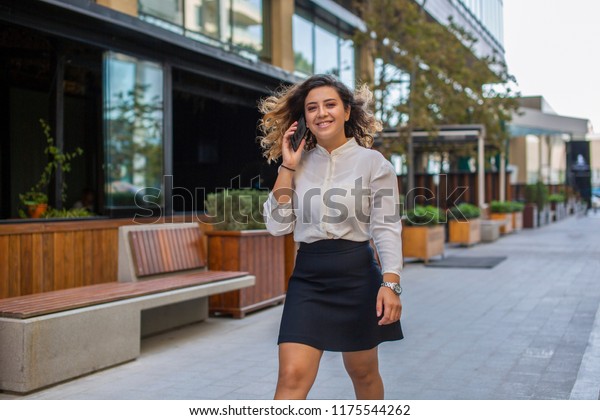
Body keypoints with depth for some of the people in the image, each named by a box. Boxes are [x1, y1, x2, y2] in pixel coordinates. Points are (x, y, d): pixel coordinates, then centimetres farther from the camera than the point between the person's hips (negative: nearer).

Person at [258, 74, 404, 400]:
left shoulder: (372, 162, -2)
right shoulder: (300, 163, 7)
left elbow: (386, 228, -6)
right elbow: (278, 226, 1)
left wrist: (390, 284, -18)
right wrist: (287, 167, -3)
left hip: (356, 274, -2)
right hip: (307, 276, 2)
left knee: (363, 373, 14)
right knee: (292, 376, -8)